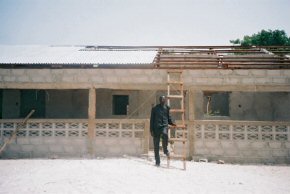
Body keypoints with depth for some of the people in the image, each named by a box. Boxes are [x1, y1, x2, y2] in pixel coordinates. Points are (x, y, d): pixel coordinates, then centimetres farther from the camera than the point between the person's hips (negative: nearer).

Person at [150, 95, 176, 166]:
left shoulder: (167, 108, 10)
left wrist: (172, 123, 3)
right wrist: (151, 130, 0)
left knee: (165, 134, -35)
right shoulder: (155, 109, 6)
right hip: (156, 127, 0)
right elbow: (152, 120, 6)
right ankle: (157, 161, 13)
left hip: (164, 126, 0)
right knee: (156, 146, 1)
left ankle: (165, 150, -10)